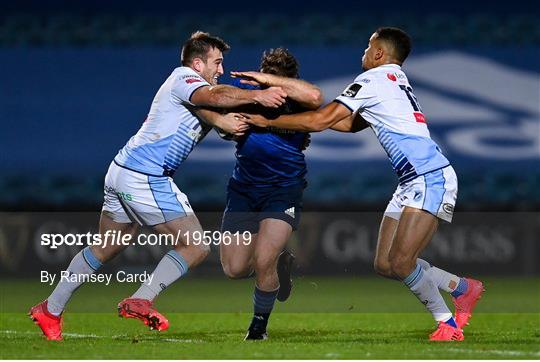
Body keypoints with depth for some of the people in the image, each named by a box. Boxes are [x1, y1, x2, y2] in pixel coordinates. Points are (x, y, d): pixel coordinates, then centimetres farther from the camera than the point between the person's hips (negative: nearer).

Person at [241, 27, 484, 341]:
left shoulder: (374, 80, -7)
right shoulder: (396, 80, 22)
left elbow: (319, 121, -10)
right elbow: (349, 124, 28)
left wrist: (267, 121, -1)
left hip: (432, 179, -10)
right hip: (415, 183, 10)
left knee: (400, 262, -16)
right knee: (385, 265, 6)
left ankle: (448, 324, -4)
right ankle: (463, 288, 19)